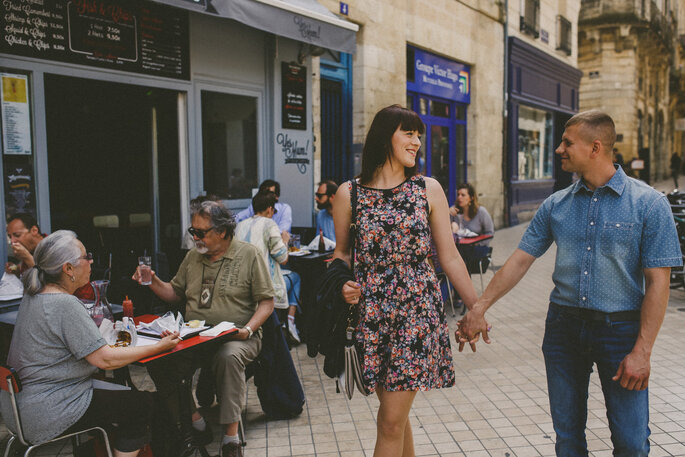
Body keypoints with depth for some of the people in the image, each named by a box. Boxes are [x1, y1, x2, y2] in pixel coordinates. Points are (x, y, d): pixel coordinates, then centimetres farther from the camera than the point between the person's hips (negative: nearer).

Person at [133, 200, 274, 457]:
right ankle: (195, 424, -9)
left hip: (234, 337, -4)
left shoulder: (248, 255, -1)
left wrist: (247, 329, -16)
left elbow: (266, 301, -2)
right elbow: (176, 294, 22)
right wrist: (154, 282, 4)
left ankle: (231, 436, -25)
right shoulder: (193, 257, 15)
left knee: (229, 357, -37)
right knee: (159, 361, -22)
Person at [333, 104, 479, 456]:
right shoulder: (349, 194, 1)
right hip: (371, 312, 1)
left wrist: (477, 309, 6)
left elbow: (449, 257, 5)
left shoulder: (428, 189, 3)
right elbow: (341, 252, 13)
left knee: (391, 420, -1)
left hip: (418, 311, -1)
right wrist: (343, 284, -8)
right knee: (396, 414, 13)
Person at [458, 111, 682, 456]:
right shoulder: (556, 204, 3)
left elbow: (657, 282, -9)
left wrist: (642, 351, -13)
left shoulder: (648, 204, -8)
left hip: (620, 327, -3)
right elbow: (521, 259, 4)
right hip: (563, 325, 3)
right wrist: (480, 307, -2)